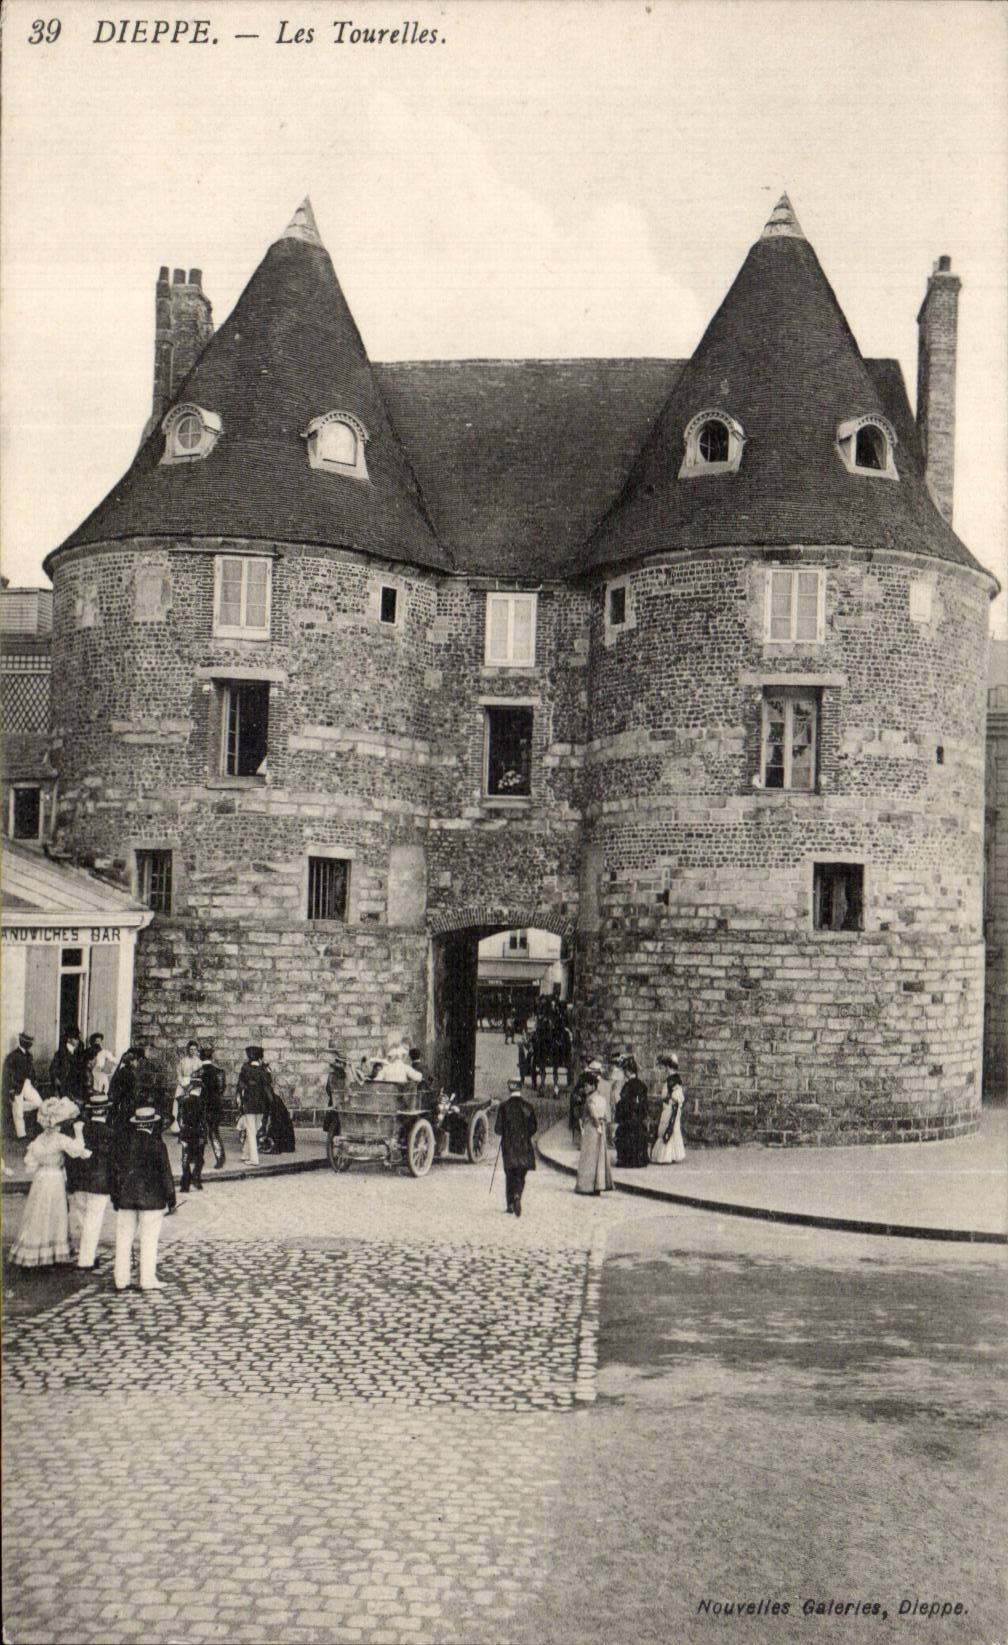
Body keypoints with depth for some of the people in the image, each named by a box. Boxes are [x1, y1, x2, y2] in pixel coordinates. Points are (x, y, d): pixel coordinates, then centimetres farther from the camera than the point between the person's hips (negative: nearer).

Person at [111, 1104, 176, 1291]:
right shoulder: (157, 1144, -9)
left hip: (126, 1198, 4)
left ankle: (121, 1280, 13)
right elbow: (165, 1173, -6)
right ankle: (147, 1280, 2)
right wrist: (171, 1198, 2)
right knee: (149, 1240, 2)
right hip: (151, 1198, -4)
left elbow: (115, 1172, 8)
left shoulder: (123, 1144, 3)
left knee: (124, 1239, 10)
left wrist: (116, 1198, 16)